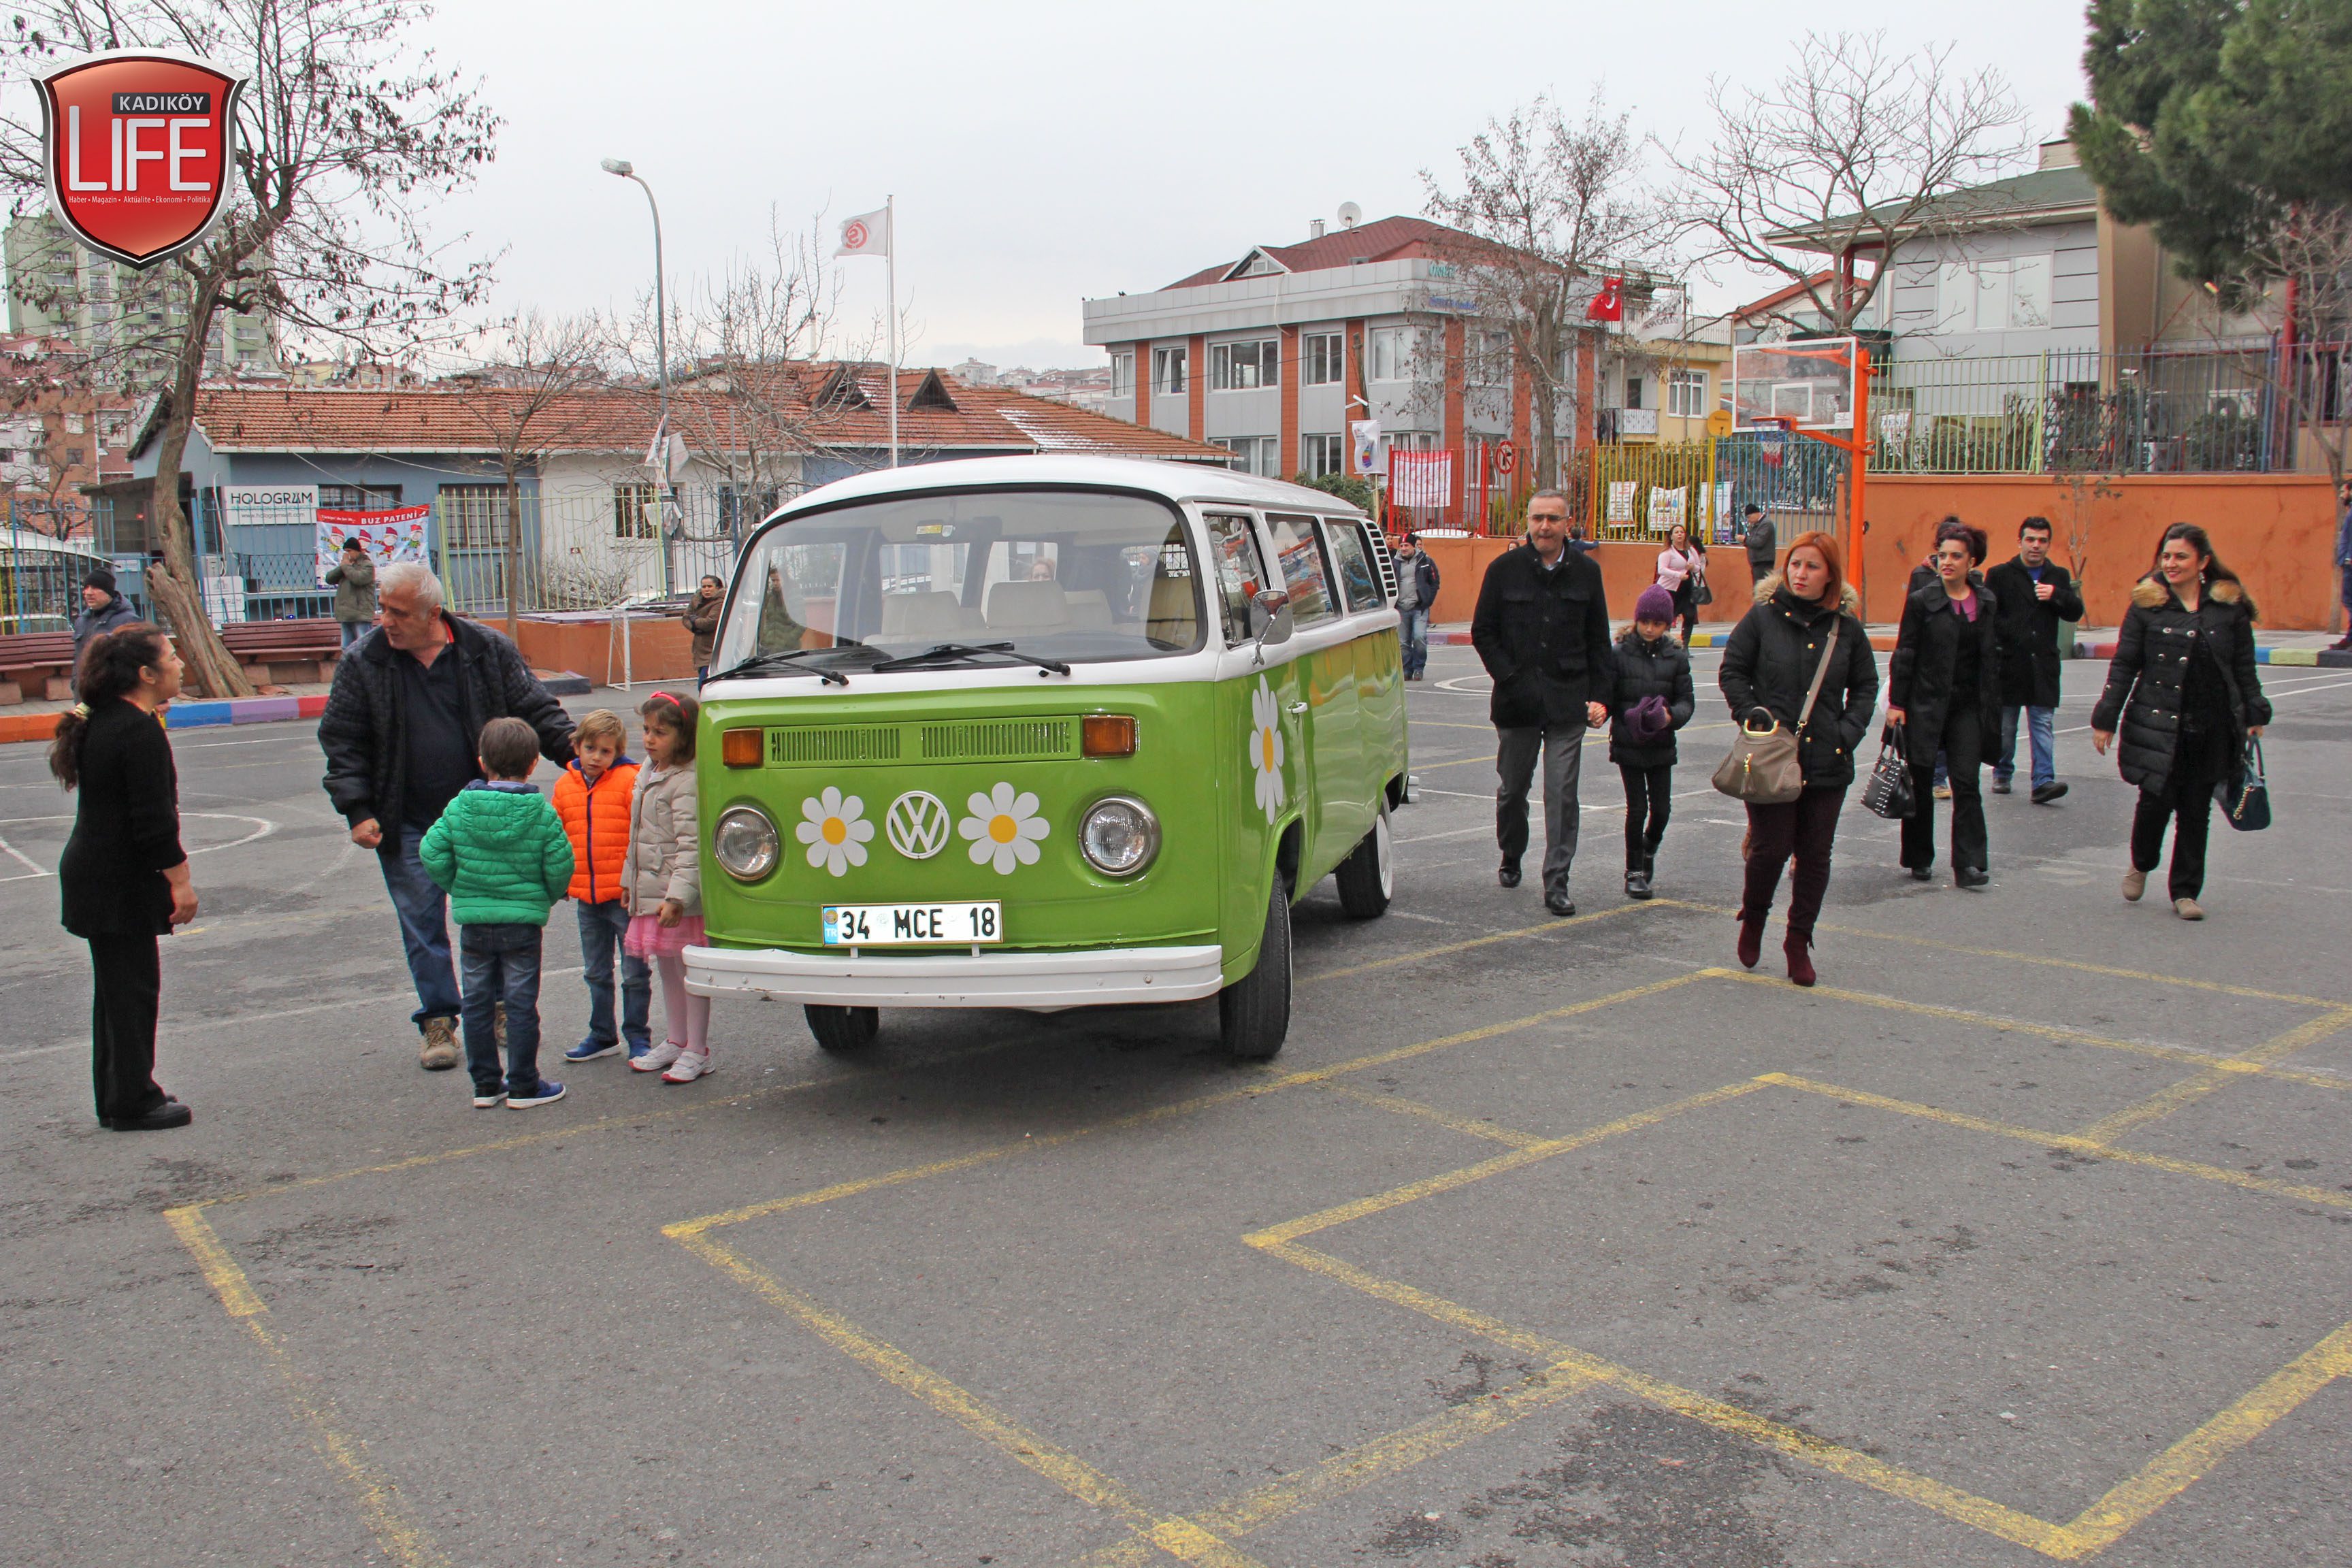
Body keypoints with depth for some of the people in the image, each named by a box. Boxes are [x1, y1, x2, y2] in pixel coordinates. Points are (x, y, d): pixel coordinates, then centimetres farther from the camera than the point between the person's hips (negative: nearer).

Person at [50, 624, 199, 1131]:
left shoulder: (99, 722, 11)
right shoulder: (140, 731, -19)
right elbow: (154, 820, -21)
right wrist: (180, 880, -16)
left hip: (92, 876, 10)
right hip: (121, 884, -10)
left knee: (115, 986, 16)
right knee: (133, 987, -1)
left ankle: (116, 1097, 24)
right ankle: (133, 1103, 6)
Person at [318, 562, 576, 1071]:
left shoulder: (488, 651, -4)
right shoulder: (363, 663, -2)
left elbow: (536, 710, 2)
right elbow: (341, 741, 0)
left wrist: (573, 748, -14)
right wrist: (357, 810, -7)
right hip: (407, 825, 0)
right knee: (422, 924, 5)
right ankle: (439, 1021, 16)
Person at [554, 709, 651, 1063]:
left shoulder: (630, 782, -11)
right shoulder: (565, 786, 7)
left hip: (625, 896, -6)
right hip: (586, 898, 6)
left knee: (634, 973, 3)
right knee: (596, 973, 17)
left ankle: (637, 1037, 15)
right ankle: (602, 1035, 30)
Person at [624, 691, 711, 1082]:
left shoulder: (686, 782, -17)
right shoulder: (649, 773, 12)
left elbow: (691, 845, -22)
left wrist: (678, 896, -27)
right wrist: (629, 880, 24)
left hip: (681, 898, -9)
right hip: (650, 892, 9)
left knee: (690, 970, 0)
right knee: (666, 969, 18)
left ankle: (696, 1051, 8)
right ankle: (674, 1042, 30)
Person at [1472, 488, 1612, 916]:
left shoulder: (1586, 572, 6)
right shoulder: (1504, 569, 2)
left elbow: (1598, 640, 10)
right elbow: (1482, 632, 3)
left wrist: (1599, 696, 2)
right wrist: (1510, 679, -7)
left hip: (1568, 701, 0)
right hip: (1517, 700, 0)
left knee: (1562, 794, -4)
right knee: (1512, 788, 12)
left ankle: (1557, 884, -1)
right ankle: (1511, 858, 36)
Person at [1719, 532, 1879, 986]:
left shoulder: (1847, 627, 5)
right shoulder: (1763, 617, -1)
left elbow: (1865, 685, 14)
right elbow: (1732, 672, 3)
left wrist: (1848, 731, 1)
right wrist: (1754, 719, -8)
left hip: (1828, 762, 2)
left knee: (1815, 855, 5)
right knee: (1770, 847, -3)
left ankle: (1799, 942, 19)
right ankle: (1753, 915, 27)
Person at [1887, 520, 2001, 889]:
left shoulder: (1986, 602, 7)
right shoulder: (1922, 601, -3)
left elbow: (1992, 656, 11)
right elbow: (1904, 655, -3)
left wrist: (1991, 706, 8)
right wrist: (1896, 702, -8)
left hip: (1968, 706, 2)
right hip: (1926, 704, -2)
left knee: (1966, 782, -6)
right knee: (1920, 783, 6)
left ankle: (1969, 864, -8)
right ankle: (1920, 859, 19)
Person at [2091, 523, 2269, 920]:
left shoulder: (2230, 606, 4)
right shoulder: (2147, 603, -1)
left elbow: (2244, 667, 12)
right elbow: (2123, 665, 1)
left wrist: (2254, 713, 9)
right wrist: (2105, 719, -1)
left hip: (2212, 728, 2)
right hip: (2158, 724, -2)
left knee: (2196, 810, 6)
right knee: (2157, 800, -6)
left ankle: (2185, 891, 18)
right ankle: (2141, 864, 24)